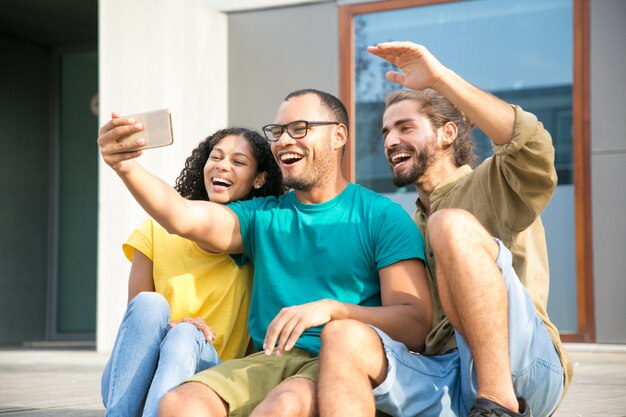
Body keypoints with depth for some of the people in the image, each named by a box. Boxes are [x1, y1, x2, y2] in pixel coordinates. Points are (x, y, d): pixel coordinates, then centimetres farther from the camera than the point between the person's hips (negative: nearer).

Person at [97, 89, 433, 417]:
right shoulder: (263, 215, 17)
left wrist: (331, 308, -21)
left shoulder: (382, 217, 4)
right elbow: (183, 217, -3)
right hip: (271, 360, 4)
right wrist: (127, 168, -21)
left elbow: (416, 325, -6)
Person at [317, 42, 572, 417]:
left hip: (521, 370, -5)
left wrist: (439, 77, -13)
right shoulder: (414, 226, 30)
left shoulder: (491, 185, 12)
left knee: (451, 223, -25)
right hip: (443, 386, 5)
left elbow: (533, 145, -12)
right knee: (344, 337, -24)